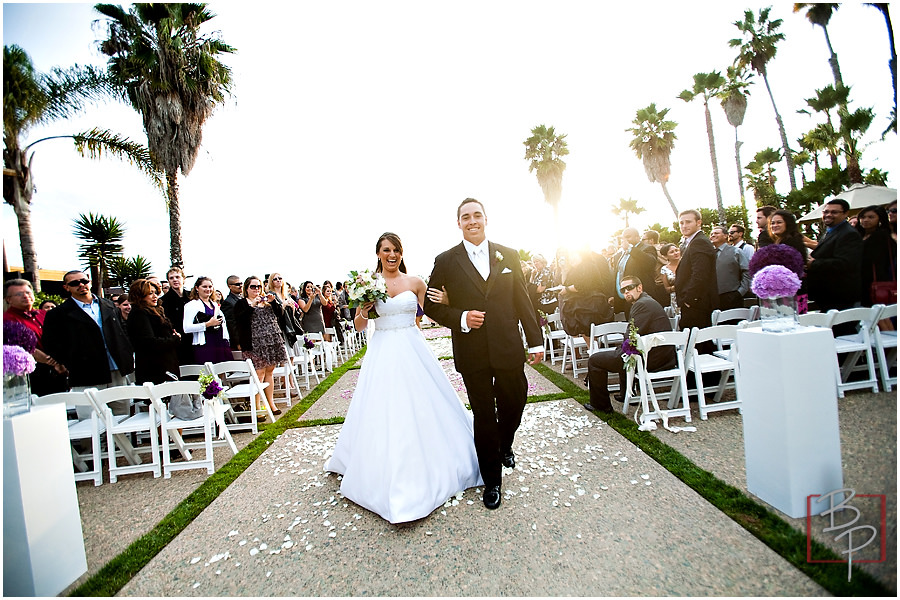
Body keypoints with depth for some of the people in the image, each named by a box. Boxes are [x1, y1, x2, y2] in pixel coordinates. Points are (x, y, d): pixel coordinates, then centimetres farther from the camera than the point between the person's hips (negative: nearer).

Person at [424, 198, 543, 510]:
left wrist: (535, 340, 5)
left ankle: (504, 446, 51)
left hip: (508, 348, 2)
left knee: (514, 405, 15)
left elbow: (523, 301, 6)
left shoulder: (508, 255, 4)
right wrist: (460, 318, -15)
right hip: (473, 354, -2)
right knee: (484, 416, 10)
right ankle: (492, 481, 31)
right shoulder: (446, 261, -2)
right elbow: (430, 303, 1)